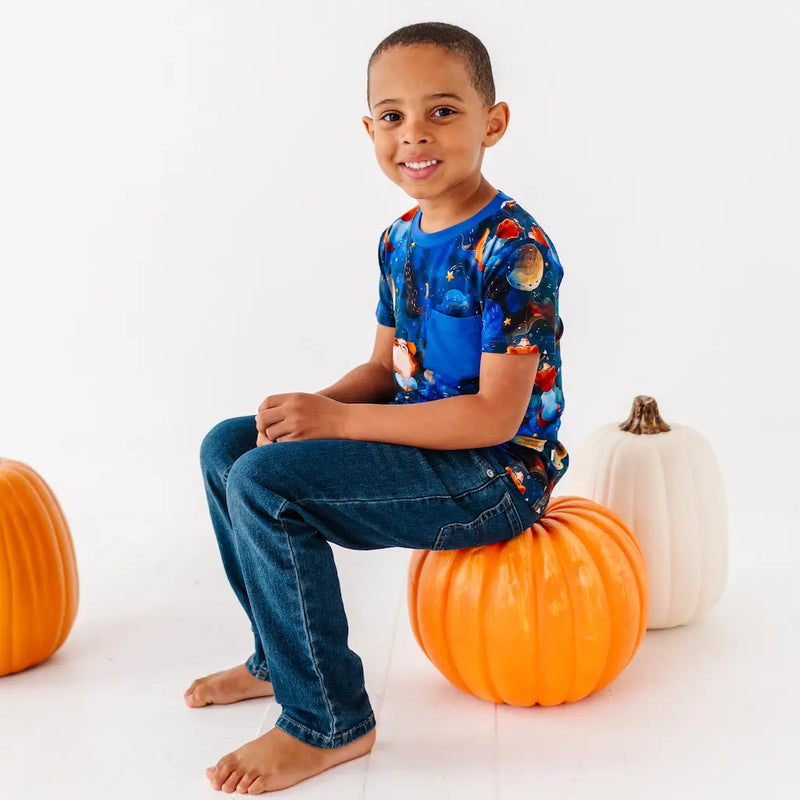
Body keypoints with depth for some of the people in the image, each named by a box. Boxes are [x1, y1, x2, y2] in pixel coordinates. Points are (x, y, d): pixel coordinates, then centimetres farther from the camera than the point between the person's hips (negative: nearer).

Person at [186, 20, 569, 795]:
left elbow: (495, 417, -23)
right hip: (422, 439, 10)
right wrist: (314, 406, -8)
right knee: (227, 446, 11)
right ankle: (281, 658, 23)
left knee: (266, 482, -24)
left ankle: (327, 722, -9)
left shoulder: (513, 251, -20)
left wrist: (337, 420, -23)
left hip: (498, 473, -9)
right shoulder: (400, 241, 7)